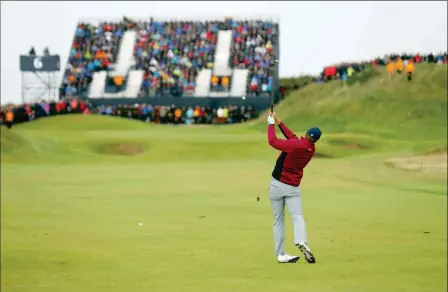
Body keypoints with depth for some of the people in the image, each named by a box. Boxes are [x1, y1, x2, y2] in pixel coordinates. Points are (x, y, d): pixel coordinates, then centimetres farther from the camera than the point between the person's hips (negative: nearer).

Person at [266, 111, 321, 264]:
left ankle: (280, 254, 3)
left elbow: (272, 141, -13)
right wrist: (279, 122, 13)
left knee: (278, 220, 5)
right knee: (297, 215, -7)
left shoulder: (296, 145, -18)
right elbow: (293, 138, 12)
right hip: (293, 188, 3)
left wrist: (271, 124, 2)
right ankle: (301, 242, -36)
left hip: (277, 185, -3)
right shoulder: (311, 149, 1)